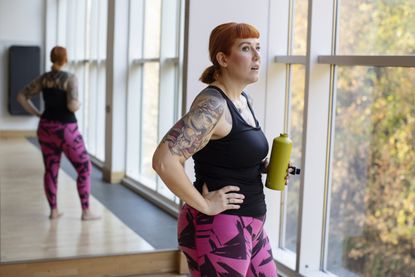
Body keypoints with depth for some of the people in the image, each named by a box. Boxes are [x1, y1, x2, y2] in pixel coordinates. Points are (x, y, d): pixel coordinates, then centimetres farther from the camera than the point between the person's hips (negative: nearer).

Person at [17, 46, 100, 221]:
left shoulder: (43, 78, 3)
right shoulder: (70, 78, -15)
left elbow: (21, 97, 5)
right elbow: (72, 106, -24)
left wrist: (38, 114, 10)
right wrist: (78, 105, -1)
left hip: (46, 128, 6)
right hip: (66, 131, -6)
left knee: (51, 170, 14)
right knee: (84, 168, 6)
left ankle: (53, 211, 17)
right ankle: (86, 211, 6)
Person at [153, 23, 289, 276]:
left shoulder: (245, 101, 9)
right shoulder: (212, 104, -20)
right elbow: (164, 161, -30)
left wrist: (265, 166, 7)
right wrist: (203, 204, -21)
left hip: (249, 227, 9)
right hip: (217, 230, -9)